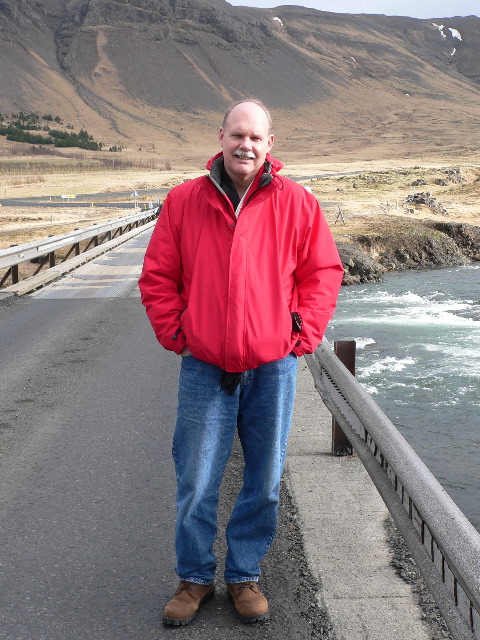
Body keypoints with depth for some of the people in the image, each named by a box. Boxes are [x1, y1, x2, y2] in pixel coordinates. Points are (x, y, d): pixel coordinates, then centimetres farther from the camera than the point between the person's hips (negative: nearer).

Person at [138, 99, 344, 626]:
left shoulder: (296, 203, -1)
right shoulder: (184, 201, 0)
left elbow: (324, 272, 5)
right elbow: (157, 277, 6)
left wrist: (302, 336, -1)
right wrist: (176, 335, 0)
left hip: (272, 369, 1)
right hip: (204, 369, 0)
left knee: (264, 482, 11)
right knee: (196, 484, 6)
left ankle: (244, 576, 29)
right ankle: (195, 578, 25)